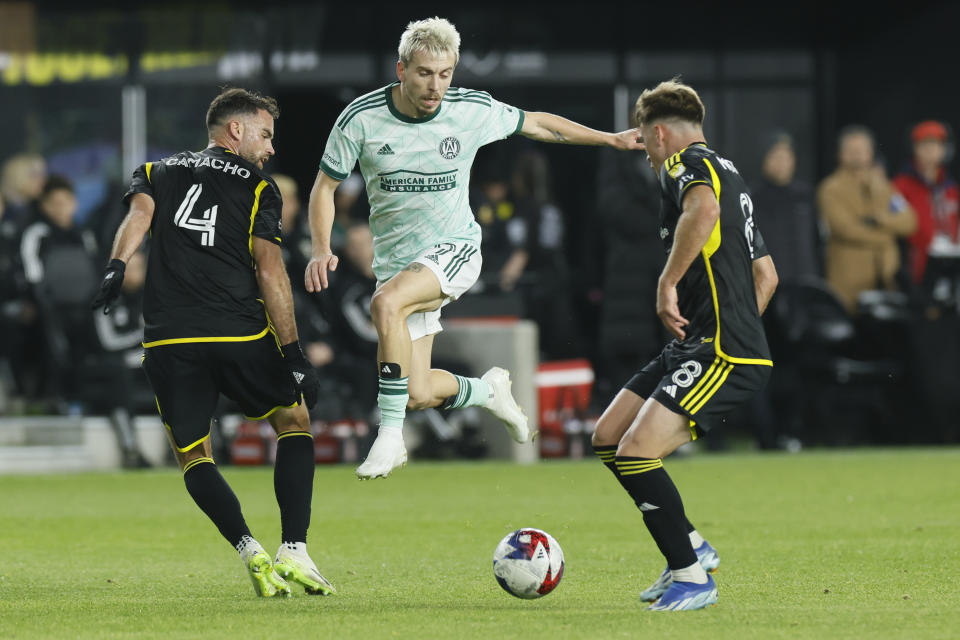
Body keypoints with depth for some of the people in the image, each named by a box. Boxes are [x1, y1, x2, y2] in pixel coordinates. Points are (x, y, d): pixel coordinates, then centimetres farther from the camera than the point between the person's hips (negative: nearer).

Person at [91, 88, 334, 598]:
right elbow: (270, 272, 0)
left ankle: (250, 551, -8)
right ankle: (294, 552, 6)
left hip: (168, 340, 2)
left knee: (192, 456, 15)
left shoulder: (157, 172, 21)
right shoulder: (256, 186, 10)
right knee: (294, 422, 19)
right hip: (240, 334, -2)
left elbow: (138, 213, -1)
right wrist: (293, 354, -1)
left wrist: (116, 267, -17)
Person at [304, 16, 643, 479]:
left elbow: (537, 124, 11)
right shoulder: (361, 119, -11)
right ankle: (488, 390, 31)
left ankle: (390, 435, -26)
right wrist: (321, 250, -15)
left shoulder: (475, 111, -8)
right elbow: (325, 186, 0)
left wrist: (610, 138, 16)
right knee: (418, 395, -4)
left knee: (386, 303, -34)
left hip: (454, 249, -2)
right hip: (397, 262, 2)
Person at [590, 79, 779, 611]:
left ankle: (692, 576, -10)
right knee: (608, 438, 10)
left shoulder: (687, 163, -5)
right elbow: (765, 274, 30)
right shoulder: (729, 176, 25)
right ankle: (691, 546, 17)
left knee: (637, 450, -17)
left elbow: (703, 211, -31)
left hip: (724, 355, -10)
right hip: (696, 346, 10)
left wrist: (668, 283, -24)